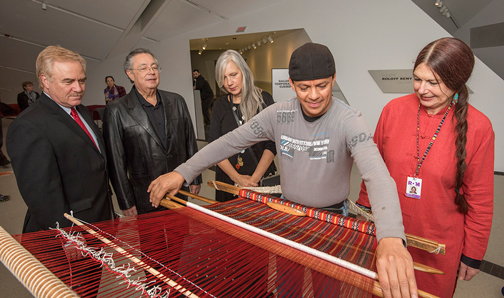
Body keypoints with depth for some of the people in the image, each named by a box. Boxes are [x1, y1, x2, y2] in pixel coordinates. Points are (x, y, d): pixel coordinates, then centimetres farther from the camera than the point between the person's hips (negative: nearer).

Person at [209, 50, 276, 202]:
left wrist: (254, 178, -15)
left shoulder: (264, 99, -4)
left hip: (262, 177, -2)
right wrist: (237, 178, -12)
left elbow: (272, 144, -8)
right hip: (228, 180, 2)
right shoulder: (219, 106, 4)